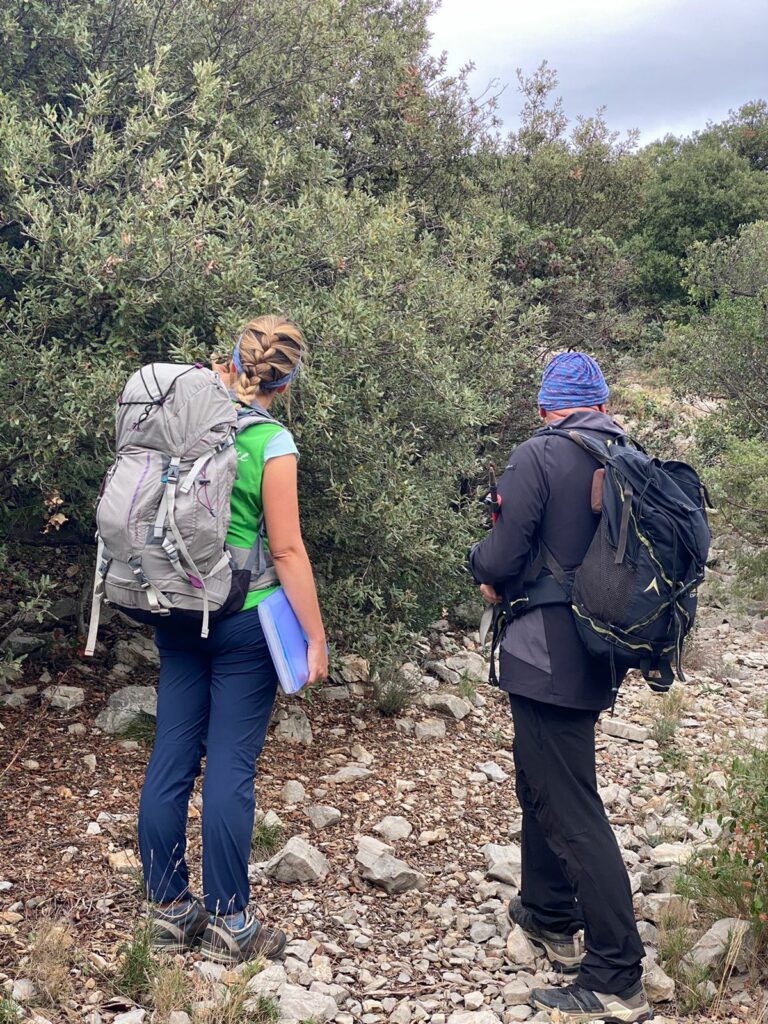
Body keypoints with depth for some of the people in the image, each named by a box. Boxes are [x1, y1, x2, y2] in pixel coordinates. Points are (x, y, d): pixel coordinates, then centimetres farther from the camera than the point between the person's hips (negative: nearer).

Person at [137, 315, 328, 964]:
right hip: (241, 619, -5)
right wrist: (315, 638, -6)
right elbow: (287, 551, -12)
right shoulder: (270, 442, -12)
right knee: (230, 769, 1)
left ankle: (169, 910, 21)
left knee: (171, 759, 10)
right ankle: (230, 923, 11)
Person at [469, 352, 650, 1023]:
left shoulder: (538, 457, -13)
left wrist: (489, 575, 8)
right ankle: (550, 916, 39)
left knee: (570, 809, -4)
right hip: (599, 658, 8)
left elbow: (499, 562, -16)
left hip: (548, 655, -8)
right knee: (544, 783, 24)